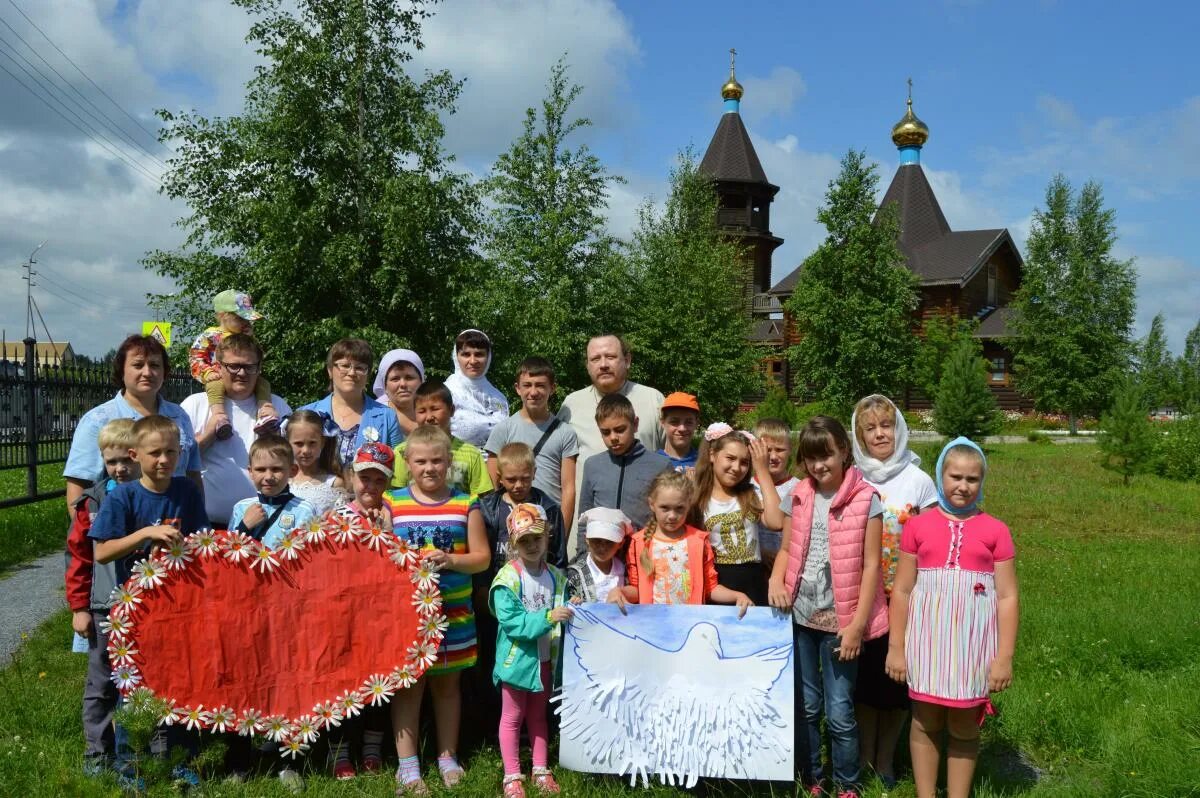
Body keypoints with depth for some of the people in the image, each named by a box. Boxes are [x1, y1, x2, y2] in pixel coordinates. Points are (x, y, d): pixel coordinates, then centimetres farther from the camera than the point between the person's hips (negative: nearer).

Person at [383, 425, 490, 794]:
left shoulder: (465, 504, 2)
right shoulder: (391, 502, 1)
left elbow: (482, 557, 0)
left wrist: (450, 560, -17)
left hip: (453, 612, 1)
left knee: (447, 683, 14)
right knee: (407, 684, 3)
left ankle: (448, 756, 27)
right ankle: (407, 765, 13)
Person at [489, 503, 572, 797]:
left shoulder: (555, 577, 0)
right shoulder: (507, 578, -18)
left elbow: (560, 614, 5)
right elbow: (511, 622, -25)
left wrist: (570, 610, -17)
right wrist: (548, 618, -33)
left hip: (545, 659, 5)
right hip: (517, 659, -5)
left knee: (538, 716, 19)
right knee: (512, 717, 8)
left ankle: (541, 770, 30)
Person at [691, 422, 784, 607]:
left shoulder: (752, 494, 7)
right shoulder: (698, 500, 0)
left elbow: (776, 522, -12)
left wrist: (762, 470, -8)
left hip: (752, 582, 2)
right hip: (716, 583, -2)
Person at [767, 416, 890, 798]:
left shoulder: (866, 500, -10)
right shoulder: (800, 496, 4)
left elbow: (870, 566, -10)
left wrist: (857, 625, -12)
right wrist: (776, 581, -10)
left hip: (839, 621, -4)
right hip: (799, 616, 4)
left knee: (839, 712, 2)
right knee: (805, 706, 14)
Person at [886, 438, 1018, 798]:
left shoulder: (995, 531, -1)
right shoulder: (918, 526, 0)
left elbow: (1007, 597, 0)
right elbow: (902, 590, 3)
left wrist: (1004, 656, -4)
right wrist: (896, 647, 1)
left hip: (973, 641, 0)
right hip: (927, 637, 1)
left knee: (964, 728, 10)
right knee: (925, 723, 9)